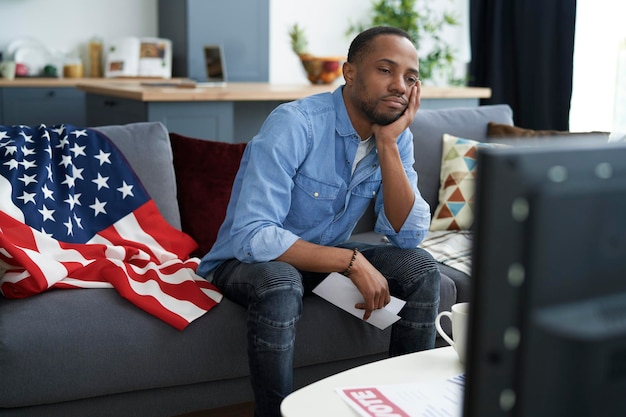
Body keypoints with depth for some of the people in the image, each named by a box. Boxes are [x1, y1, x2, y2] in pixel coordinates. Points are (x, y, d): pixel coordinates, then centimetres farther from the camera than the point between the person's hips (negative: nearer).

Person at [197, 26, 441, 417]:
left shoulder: (397, 135, -7)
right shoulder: (295, 124, -27)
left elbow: (408, 235, -15)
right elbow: (251, 236, -34)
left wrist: (388, 144, -24)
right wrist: (352, 261, -34)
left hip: (326, 256, 6)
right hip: (247, 260, -5)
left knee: (423, 269, -12)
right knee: (281, 286, -37)